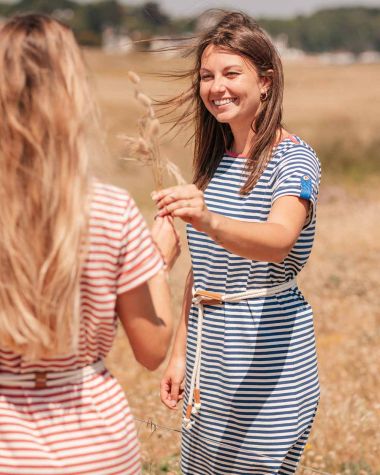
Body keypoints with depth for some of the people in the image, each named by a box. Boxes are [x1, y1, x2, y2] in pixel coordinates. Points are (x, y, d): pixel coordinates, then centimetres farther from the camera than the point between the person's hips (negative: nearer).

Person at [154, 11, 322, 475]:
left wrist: (209, 221, -51)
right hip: (209, 348, 7)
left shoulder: (294, 158, -13)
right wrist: (180, 352, 13)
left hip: (269, 352, -7)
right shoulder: (216, 158, 10)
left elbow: (278, 241, -34)